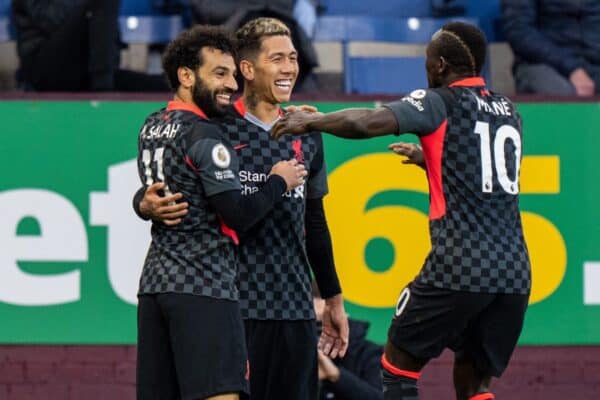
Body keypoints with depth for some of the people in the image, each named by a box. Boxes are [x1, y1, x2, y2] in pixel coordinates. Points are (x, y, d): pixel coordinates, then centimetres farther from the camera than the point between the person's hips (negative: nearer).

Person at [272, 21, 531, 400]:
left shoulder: (439, 103, -2)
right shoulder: (509, 110, 18)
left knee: (398, 366, 8)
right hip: (514, 273, 6)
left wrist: (311, 121, -2)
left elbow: (367, 123, -16)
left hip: (457, 269, -6)